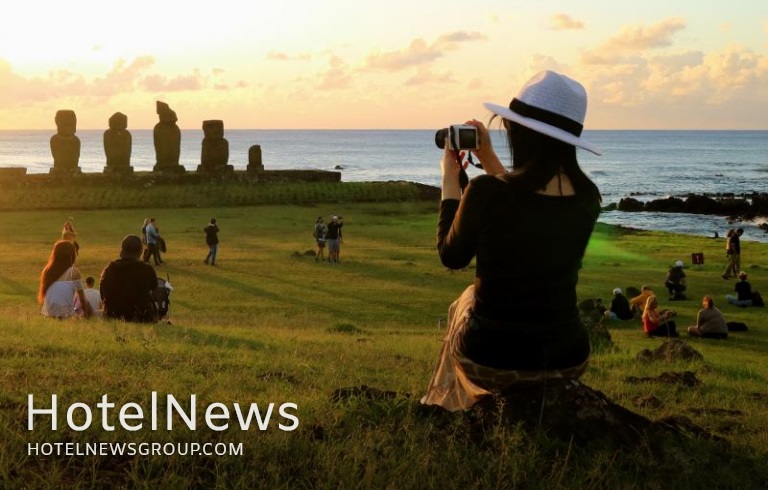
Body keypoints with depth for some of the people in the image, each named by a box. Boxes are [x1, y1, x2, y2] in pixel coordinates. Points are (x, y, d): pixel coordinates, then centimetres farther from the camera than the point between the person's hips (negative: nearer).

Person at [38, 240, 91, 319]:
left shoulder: (48, 270, 11)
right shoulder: (74, 271, -2)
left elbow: (42, 294, 18)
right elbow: (81, 297, 5)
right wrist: (85, 312, 20)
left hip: (48, 314, 6)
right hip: (65, 315, -6)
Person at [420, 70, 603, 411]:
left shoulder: (486, 192, -21)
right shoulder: (587, 197, -6)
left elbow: (451, 257, -2)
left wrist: (450, 182, 7)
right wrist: (490, 162, 18)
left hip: (492, 360, -3)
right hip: (568, 359, 3)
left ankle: (452, 408, 50)